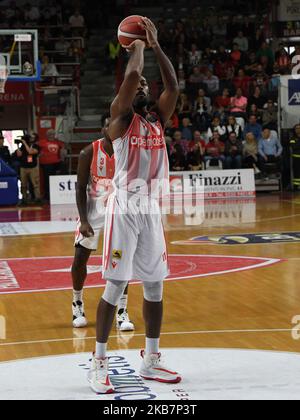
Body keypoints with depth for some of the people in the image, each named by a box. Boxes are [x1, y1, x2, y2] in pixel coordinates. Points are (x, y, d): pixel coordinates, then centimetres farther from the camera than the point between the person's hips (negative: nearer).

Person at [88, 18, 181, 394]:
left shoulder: (158, 120, 13)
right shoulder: (121, 119, -4)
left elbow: (173, 86, 0)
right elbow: (131, 76, -18)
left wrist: (155, 45, -1)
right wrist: (137, 45, -1)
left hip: (151, 211, 6)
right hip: (124, 211, -6)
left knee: (154, 286, 9)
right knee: (115, 287, -5)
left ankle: (151, 362, 20)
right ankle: (98, 364, 4)